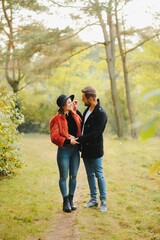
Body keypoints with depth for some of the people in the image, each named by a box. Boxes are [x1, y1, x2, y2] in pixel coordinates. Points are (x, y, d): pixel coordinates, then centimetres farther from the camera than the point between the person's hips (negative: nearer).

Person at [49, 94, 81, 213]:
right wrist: (68, 141, -22)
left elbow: (82, 128, 13)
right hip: (64, 150, -5)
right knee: (64, 177, 5)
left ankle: (71, 199, 23)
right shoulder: (56, 119, -10)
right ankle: (66, 201, 16)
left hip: (75, 149, 5)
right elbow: (54, 137, -16)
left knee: (73, 176, 11)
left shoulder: (75, 116, 7)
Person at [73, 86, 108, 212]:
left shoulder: (101, 114, -20)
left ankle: (103, 201, 11)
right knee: (90, 175, 15)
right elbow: (83, 123, 20)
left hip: (95, 150, -9)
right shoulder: (88, 109, 7)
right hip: (86, 148, 9)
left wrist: (78, 140, -22)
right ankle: (93, 199, 27)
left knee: (99, 175, 0)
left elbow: (94, 134, -23)